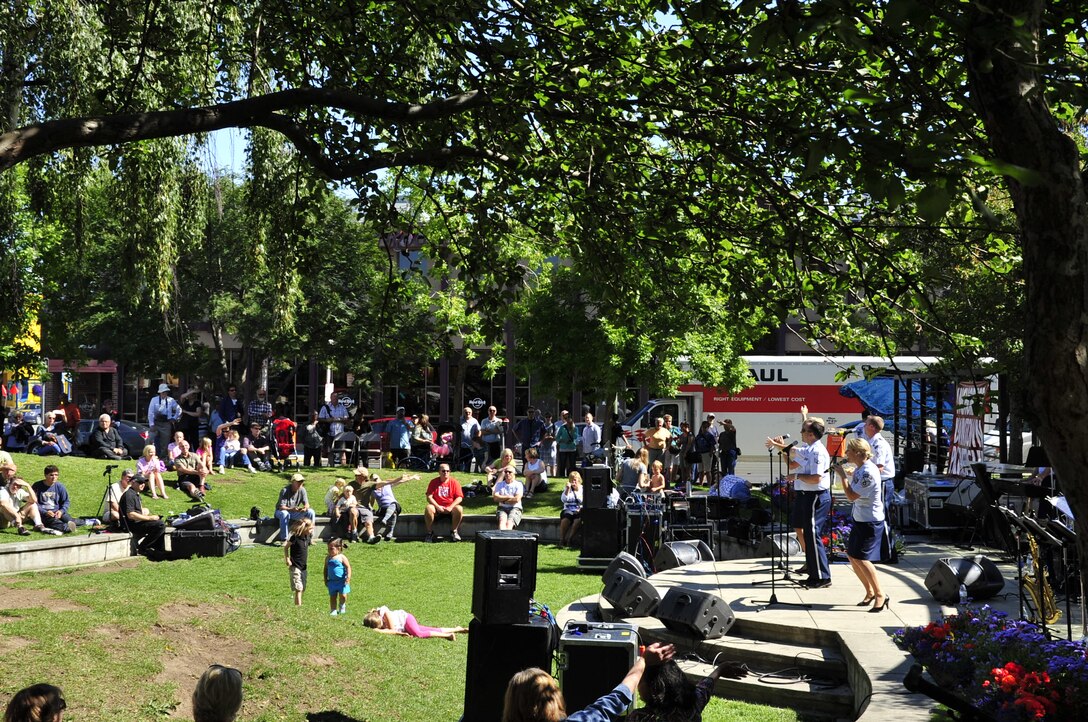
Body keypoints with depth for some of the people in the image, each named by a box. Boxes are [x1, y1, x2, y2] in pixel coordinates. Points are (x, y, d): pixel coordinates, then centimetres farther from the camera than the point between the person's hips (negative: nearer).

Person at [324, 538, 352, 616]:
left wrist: (348, 577, -15)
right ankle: (333, 610, 15)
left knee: (343, 595, -7)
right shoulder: (328, 558, 5)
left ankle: (342, 607, 19)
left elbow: (348, 567, -8)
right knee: (332, 596, 6)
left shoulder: (341, 557, -9)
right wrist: (325, 579, 12)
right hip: (332, 581, 4)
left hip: (341, 580, -4)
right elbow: (326, 569, 14)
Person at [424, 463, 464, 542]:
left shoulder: (454, 482, 1)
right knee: (428, 508, -31)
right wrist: (437, 506, -19)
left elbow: (459, 497, -5)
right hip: (437, 508, 0)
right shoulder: (434, 482, 2)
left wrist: (450, 507, -19)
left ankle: (454, 531, -12)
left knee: (459, 509, -31)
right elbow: (429, 497, -4)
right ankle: (430, 533, -17)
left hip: (450, 508, 0)